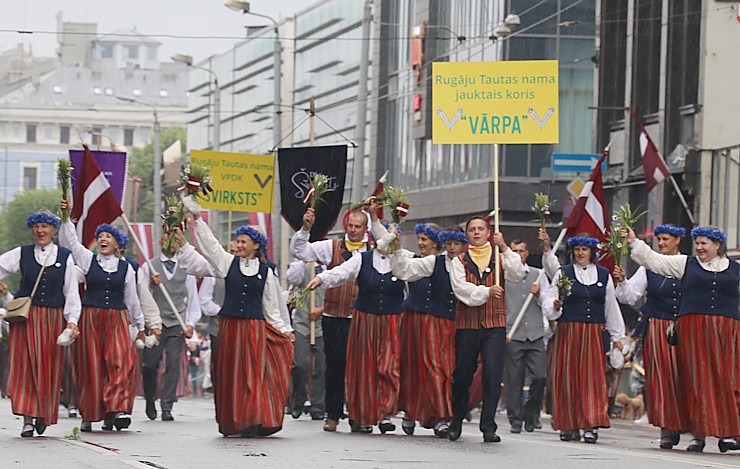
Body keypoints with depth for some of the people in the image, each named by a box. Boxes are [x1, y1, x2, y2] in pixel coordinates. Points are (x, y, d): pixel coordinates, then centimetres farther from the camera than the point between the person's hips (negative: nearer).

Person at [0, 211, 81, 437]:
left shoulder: (65, 257, 4)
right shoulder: (21, 254, 5)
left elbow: (71, 291, 3)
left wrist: (72, 320, -5)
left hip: (53, 319, 0)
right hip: (25, 317, 0)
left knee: (49, 368, 3)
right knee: (24, 366, -5)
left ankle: (44, 415, 19)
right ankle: (28, 419, -4)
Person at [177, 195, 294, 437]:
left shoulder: (266, 272, 6)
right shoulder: (228, 263, 7)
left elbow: (271, 307, 11)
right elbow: (210, 245, 5)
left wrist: (283, 329, 6)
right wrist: (197, 219, -1)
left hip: (255, 327, -1)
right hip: (230, 326, 1)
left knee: (254, 375, -6)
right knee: (231, 376, 2)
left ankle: (255, 421, -7)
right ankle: (234, 423, 7)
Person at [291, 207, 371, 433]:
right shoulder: (332, 247, 7)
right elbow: (299, 251, 3)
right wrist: (305, 228, -9)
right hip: (334, 317, 0)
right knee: (334, 365, 3)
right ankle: (332, 415, 10)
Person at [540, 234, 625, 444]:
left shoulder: (604, 275, 11)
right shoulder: (563, 273, 6)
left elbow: (611, 307, 14)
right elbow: (549, 299, 5)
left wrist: (617, 336, 16)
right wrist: (555, 306, -18)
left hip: (594, 333, 1)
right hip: (568, 331, -1)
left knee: (593, 378, -6)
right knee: (567, 377, 0)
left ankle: (591, 425, -9)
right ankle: (569, 426, 7)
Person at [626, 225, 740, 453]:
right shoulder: (686, 264, 12)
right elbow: (655, 261, 8)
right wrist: (634, 243, 0)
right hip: (693, 329, 0)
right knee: (696, 380, -4)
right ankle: (698, 433, -2)